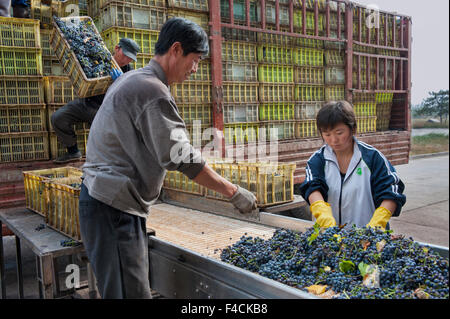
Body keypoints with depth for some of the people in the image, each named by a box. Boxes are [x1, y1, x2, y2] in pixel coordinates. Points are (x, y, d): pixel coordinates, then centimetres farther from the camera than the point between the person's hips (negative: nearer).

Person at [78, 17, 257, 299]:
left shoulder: (130, 80, 16)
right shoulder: (153, 91, -18)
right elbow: (183, 158, -22)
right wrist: (234, 193, -15)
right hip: (113, 208, -11)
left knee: (136, 287, 15)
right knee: (132, 292, -7)